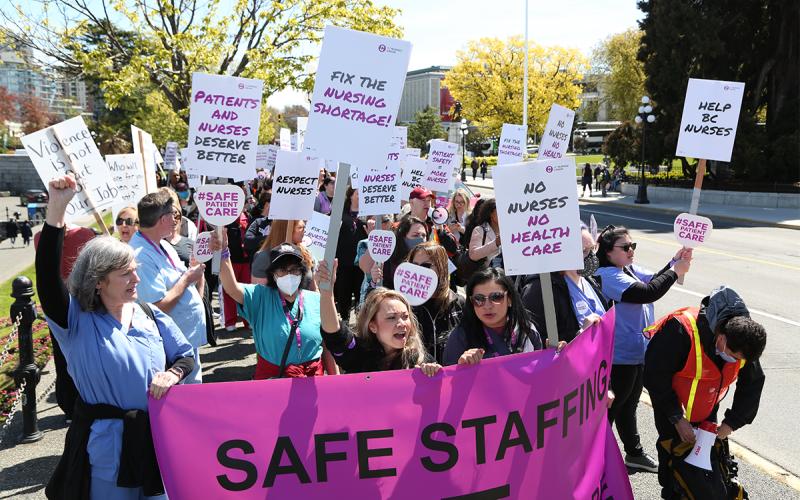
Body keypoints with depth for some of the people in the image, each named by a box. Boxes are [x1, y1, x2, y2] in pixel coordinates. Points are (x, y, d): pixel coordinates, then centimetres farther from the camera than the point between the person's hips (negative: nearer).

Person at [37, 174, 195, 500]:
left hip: (157, 437, 4)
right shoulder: (77, 319, -10)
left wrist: (172, 373, -17)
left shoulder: (150, 314, 2)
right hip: (106, 445, -4)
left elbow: (185, 356, 7)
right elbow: (47, 278, -28)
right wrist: (56, 210, -37)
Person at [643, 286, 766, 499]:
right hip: (671, 401, -5)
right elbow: (655, 376, -28)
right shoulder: (680, 332, -39)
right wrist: (677, 418, -22)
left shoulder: (745, 339, -19)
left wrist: (731, 423, -6)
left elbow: (752, 384, -3)